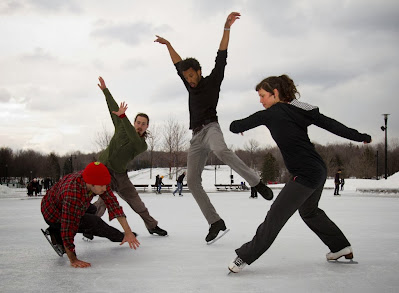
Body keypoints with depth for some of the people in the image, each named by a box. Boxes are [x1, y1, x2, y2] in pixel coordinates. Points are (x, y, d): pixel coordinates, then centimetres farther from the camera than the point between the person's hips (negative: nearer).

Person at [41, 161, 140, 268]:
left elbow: (112, 203, -20)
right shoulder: (73, 195, -42)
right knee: (94, 222, -18)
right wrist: (73, 260, -35)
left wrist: (128, 232, -22)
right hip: (53, 214, -7)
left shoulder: (98, 180, -23)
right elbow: (68, 228, -39)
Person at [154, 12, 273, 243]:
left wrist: (227, 28, -8)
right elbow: (179, 65, 35)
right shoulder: (191, 87, 22)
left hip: (210, 128, -7)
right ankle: (215, 222, -5)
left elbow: (221, 57, -2)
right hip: (196, 137, 7)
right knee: (192, 181, -6)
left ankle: (257, 182, -33)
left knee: (221, 151, -42)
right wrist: (168, 45, 42)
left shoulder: (212, 81, 7)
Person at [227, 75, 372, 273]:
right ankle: (341, 247, 40)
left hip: (306, 175, -9)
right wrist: (360, 137, 17)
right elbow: (331, 124, 9)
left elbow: (238, 126, -5)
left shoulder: (272, 114, -12)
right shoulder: (300, 110, 8)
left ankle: (245, 256, -4)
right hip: (319, 171, 9)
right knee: (309, 212, 28)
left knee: (276, 215, -7)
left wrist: (234, 126, 20)